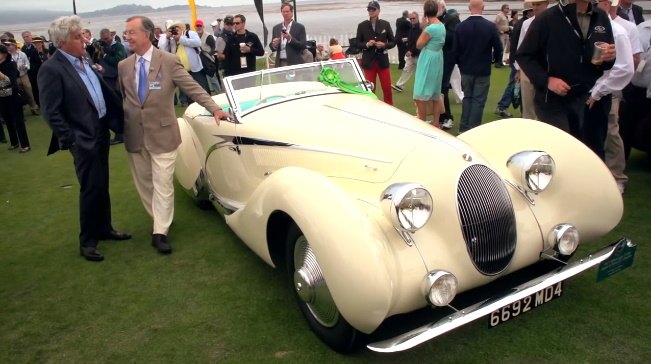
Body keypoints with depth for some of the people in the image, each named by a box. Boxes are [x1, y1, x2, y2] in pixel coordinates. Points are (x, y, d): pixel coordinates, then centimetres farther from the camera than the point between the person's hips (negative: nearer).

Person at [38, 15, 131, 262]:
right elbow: (51, 113, -16)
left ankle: (104, 229, 33)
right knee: (91, 189, 0)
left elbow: (105, 92, 16)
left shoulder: (84, 61, 8)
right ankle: (87, 241, 15)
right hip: (83, 138, -7)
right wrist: (70, 140, -18)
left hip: (101, 132, 8)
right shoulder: (52, 69, -16)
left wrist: (124, 116, 10)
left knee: (102, 186, 17)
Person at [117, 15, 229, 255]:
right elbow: (121, 99, 11)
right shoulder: (123, 66, 5)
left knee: (163, 185, -1)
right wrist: (121, 126, 5)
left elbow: (193, 88, -9)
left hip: (162, 134, -4)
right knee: (144, 185, 13)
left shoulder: (169, 61, -7)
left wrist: (214, 109, -18)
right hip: (134, 137, 4)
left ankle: (160, 233, 8)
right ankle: (160, 221, 32)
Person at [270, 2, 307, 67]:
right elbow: (272, 48, 14)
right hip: (280, 63, 3)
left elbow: (303, 46, -6)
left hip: (295, 63, -3)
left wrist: (290, 39, -17)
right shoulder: (276, 28, 13)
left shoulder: (300, 27, 1)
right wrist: (274, 45, -9)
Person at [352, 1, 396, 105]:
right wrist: (367, 44, -15)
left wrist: (384, 45, -13)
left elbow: (393, 42, 7)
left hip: (383, 61, 1)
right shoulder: (362, 25, 2)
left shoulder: (386, 24, 4)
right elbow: (356, 43, 3)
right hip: (368, 61, -1)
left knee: (387, 88, 3)